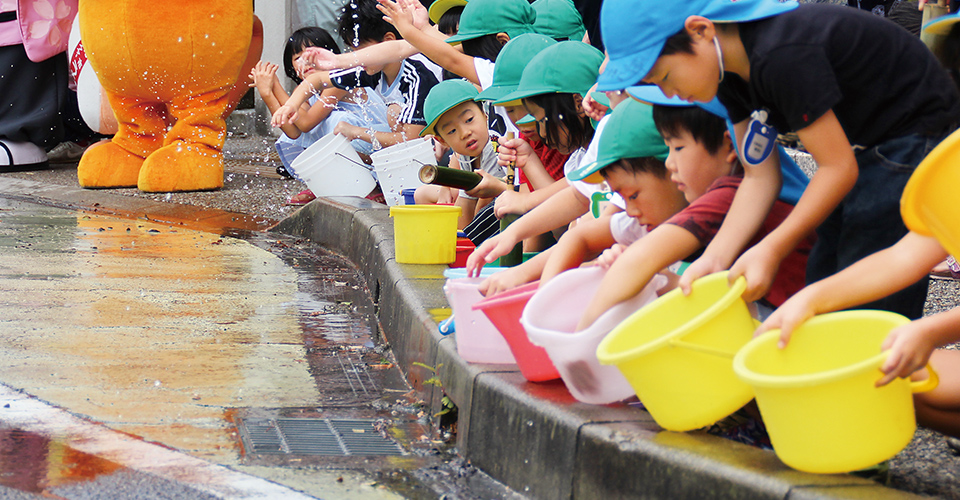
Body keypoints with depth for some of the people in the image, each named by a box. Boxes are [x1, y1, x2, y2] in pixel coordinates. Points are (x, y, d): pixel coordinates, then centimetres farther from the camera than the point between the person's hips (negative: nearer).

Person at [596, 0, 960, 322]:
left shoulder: (782, 57, -31)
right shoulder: (731, 70, -2)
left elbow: (838, 167, -25)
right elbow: (760, 177, -1)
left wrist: (771, 250, -24)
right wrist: (715, 258, -13)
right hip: (863, 148, 10)